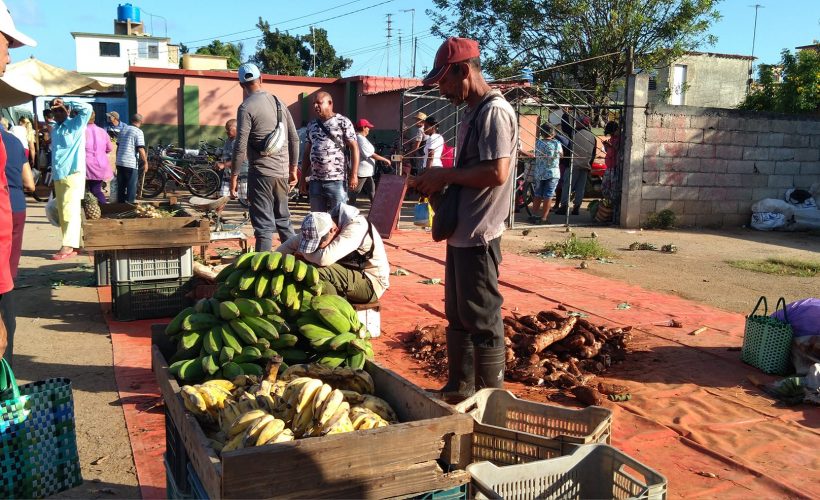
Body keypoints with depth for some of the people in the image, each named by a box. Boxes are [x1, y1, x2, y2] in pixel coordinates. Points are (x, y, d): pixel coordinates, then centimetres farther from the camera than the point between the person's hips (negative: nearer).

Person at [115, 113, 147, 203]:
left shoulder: (123, 129, 13)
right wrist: (145, 162, -6)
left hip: (119, 162, 7)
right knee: (132, 187, 0)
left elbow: (118, 146, 19)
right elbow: (140, 149, -14)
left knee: (121, 186, 13)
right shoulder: (138, 132, -8)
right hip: (131, 164, -7)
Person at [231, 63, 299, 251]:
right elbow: (294, 139, 11)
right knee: (283, 220, 17)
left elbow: (241, 146, -14)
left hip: (261, 172, -6)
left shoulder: (246, 107, -9)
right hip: (282, 172, 6)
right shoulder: (278, 103, 9)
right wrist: (293, 169, 19)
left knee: (264, 224, -3)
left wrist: (234, 175, -5)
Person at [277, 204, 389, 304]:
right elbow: (290, 245, 2)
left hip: (371, 283, -7)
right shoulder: (322, 225, -6)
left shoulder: (356, 226, -27)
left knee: (319, 270, -27)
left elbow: (326, 258, -35)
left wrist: (303, 254, -17)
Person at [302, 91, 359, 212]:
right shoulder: (311, 125, 14)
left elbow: (354, 148, -5)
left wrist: (354, 175, -13)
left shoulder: (343, 122, -1)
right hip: (315, 181, 5)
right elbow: (307, 152, 18)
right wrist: (302, 178, 13)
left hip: (337, 181, -5)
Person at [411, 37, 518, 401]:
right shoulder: (473, 113, 15)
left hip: (478, 235, -10)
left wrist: (445, 175, -13)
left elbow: (496, 173, -24)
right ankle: (459, 389, 31)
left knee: (482, 320, -1)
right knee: (458, 317, 17)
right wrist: (438, 183, 6)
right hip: (461, 231, 10)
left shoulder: (495, 112, -14)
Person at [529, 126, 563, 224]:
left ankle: (534, 216, 17)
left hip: (539, 173, 3)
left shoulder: (538, 143, -3)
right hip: (552, 173, -3)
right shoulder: (556, 143, -9)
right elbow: (561, 155, 5)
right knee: (548, 196, 2)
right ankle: (543, 218, 1)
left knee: (537, 195, 14)